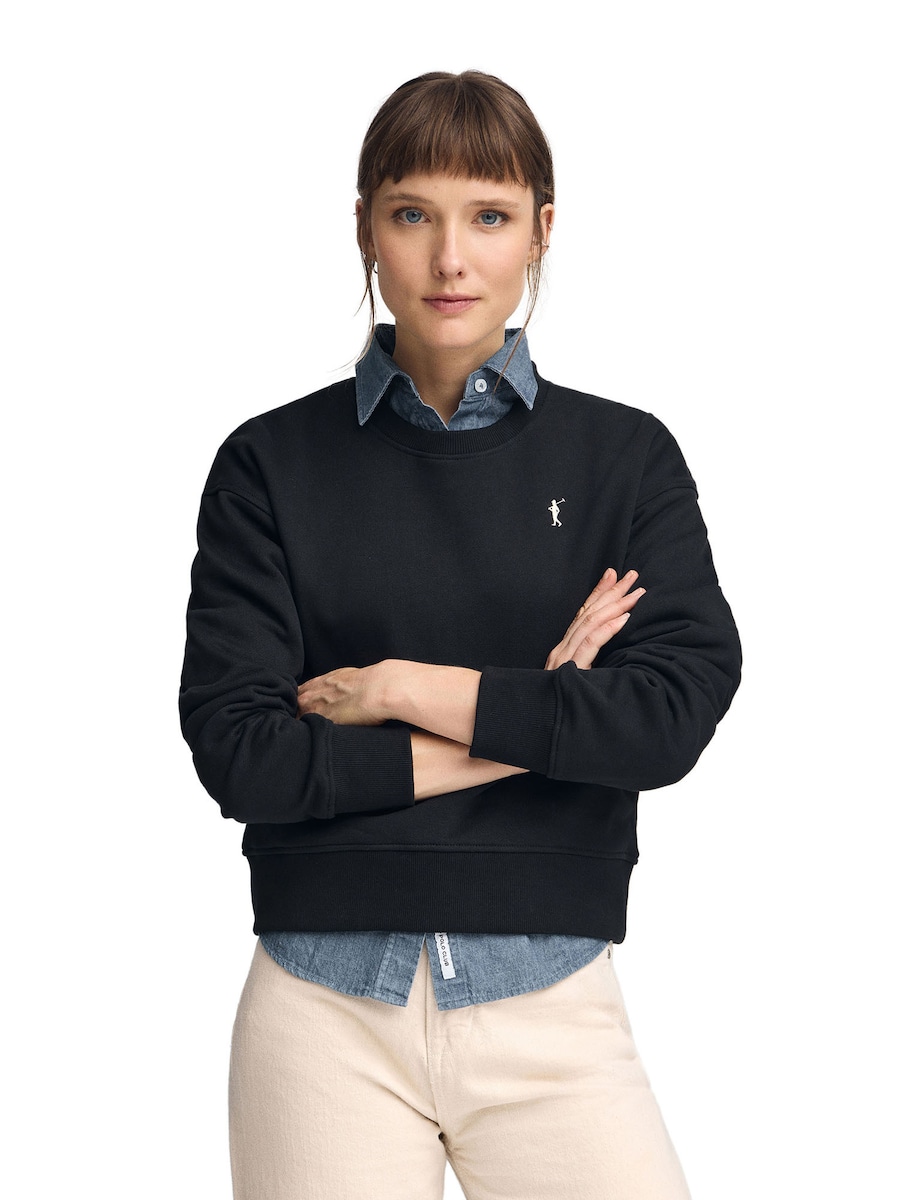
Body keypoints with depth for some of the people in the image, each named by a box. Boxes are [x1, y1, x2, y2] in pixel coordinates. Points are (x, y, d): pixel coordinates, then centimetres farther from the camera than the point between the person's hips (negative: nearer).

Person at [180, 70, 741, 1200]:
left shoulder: (625, 457, 4)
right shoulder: (273, 464, 3)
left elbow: (677, 711, -8)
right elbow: (236, 749, -7)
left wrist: (405, 690, -10)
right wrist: (527, 726, -8)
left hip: (549, 1003, 0)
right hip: (327, 1010, 0)